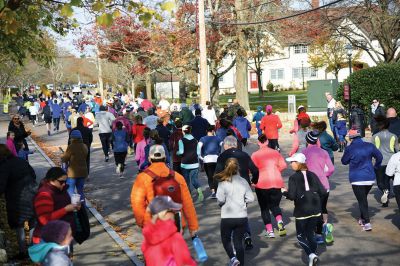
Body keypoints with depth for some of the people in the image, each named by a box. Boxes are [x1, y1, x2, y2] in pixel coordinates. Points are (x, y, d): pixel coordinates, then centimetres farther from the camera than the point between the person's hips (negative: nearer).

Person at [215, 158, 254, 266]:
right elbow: (250, 199, -3)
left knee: (226, 239, 17)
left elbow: (220, 199, -16)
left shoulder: (223, 183, -10)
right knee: (238, 241, 13)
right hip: (242, 217, 2)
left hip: (227, 217, -2)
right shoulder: (243, 181, -1)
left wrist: (221, 203, 5)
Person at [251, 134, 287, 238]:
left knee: (264, 208, 11)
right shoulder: (275, 153, 5)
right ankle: (280, 221, -10)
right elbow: (283, 165, 2)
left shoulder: (255, 155, -5)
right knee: (274, 205, 18)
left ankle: (269, 230, 6)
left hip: (262, 184, -3)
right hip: (277, 183, 3)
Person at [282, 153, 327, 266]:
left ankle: (311, 254, -15)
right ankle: (314, 254, 18)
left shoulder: (293, 177, -10)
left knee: (301, 236, 6)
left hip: (302, 211, -5)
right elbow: (323, 192, 1)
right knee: (310, 233, 19)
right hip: (315, 210, 5)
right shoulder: (312, 175, 4)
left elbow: (291, 196, -15)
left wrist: (284, 192, 4)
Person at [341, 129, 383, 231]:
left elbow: (344, 161, 2)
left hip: (357, 179, -4)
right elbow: (379, 156, 9)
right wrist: (376, 167, 23)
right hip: (370, 178, 4)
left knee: (362, 201, 0)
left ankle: (367, 223, -11)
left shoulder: (350, 149, -11)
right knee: (363, 198, 22)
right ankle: (362, 218, 32)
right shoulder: (369, 146, 0)